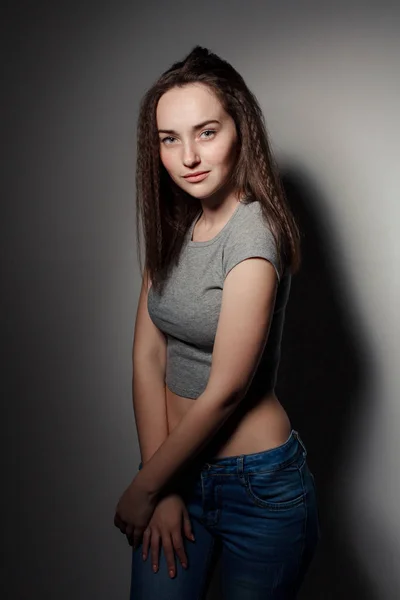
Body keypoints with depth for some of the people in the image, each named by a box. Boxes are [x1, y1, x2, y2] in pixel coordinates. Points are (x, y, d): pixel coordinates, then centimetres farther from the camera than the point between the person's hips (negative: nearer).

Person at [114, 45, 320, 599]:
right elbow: (147, 357, -3)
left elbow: (224, 392, -20)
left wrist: (144, 488, -8)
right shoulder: (172, 228, 1)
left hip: (256, 484, -5)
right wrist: (164, 489, -9)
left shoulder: (253, 233, -21)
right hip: (179, 470, 6)